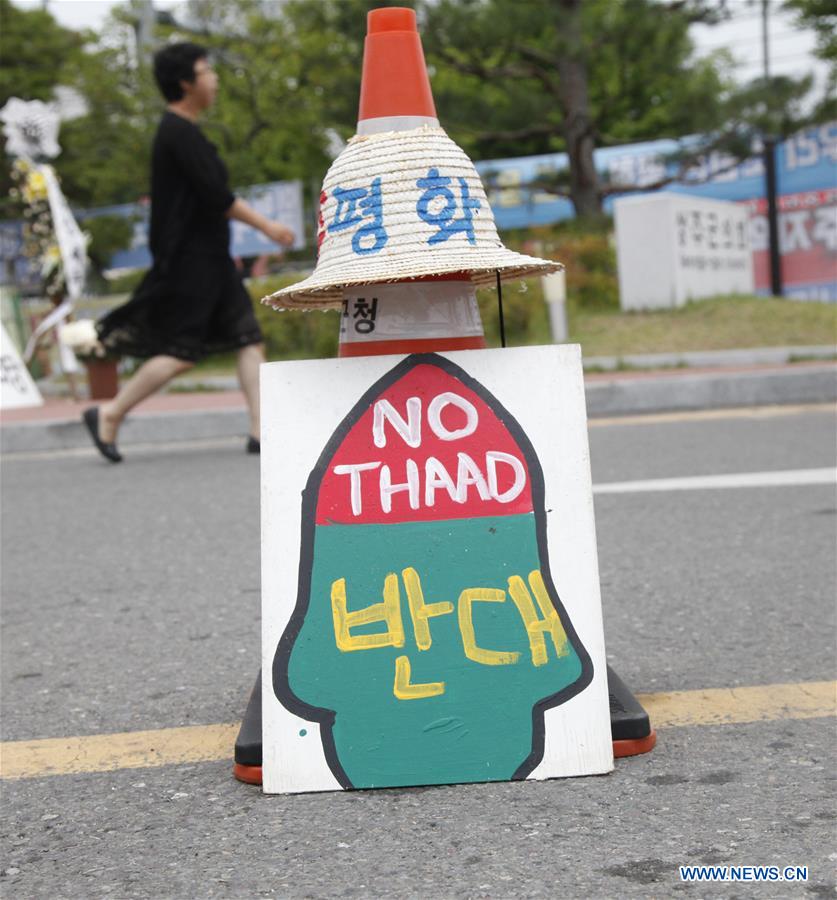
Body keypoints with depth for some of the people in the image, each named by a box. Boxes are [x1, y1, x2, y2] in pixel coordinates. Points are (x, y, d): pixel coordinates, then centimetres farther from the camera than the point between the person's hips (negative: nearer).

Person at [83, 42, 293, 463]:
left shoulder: (181, 132, 16)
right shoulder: (180, 133, -15)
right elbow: (216, 196, -20)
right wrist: (266, 225, -13)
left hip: (208, 258, 10)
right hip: (189, 259, -10)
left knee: (249, 337, 2)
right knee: (180, 352, -7)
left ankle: (261, 430, 1)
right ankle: (108, 415, 7)